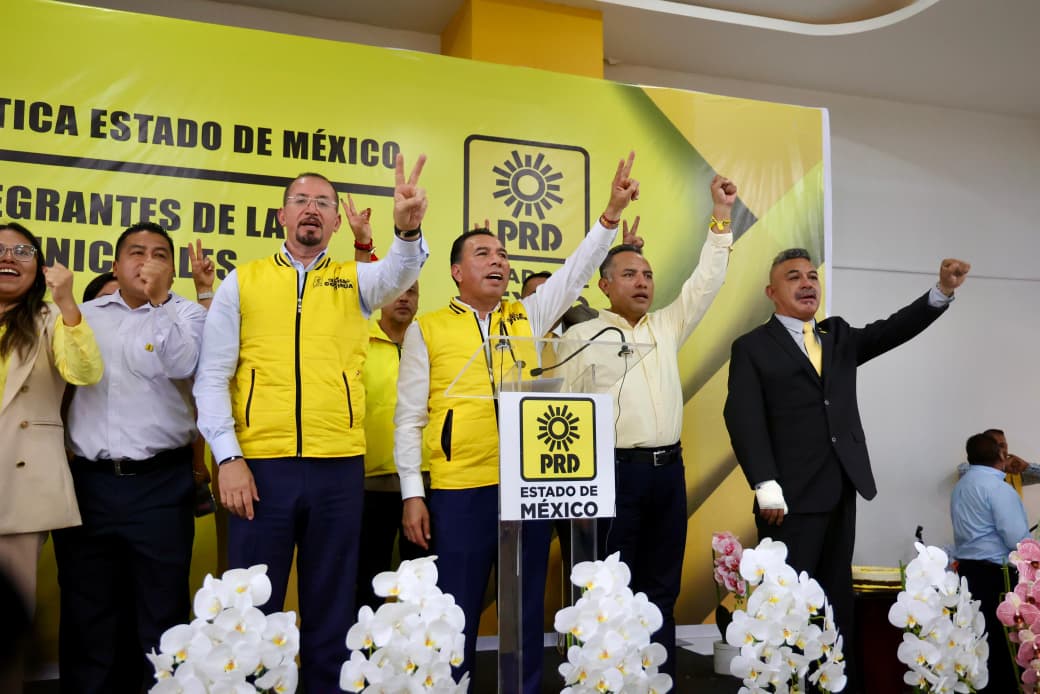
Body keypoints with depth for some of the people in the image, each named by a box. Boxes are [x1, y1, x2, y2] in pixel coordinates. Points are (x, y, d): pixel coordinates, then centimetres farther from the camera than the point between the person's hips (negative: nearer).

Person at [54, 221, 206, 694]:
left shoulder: (187, 315, 4)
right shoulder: (87, 314, 13)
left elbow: (182, 365, -14)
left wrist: (159, 300, -16)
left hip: (160, 482, -2)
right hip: (88, 481, 3)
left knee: (163, 612, 4)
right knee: (85, 613, 11)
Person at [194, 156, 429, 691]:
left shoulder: (355, 280, 10)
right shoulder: (241, 282, 7)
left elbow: (399, 271, -13)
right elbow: (211, 377, 3)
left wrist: (408, 229, -35)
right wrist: (228, 457, -7)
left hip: (339, 467, 1)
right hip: (261, 466, -1)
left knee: (331, 609, 11)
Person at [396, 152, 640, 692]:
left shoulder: (527, 317, 12)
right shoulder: (427, 330, 3)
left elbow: (576, 271, 6)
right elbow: (409, 418, 0)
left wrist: (612, 212, -6)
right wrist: (412, 494, -6)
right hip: (459, 490, -3)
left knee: (526, 612, 12)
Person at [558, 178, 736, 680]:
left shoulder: (667, 326, 14)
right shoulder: (583, 336, -1)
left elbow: (706, 281, 11)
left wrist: (722, 215, 6)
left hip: (668, 470, 5)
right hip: (615, 470, -5)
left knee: (661, 589, 12)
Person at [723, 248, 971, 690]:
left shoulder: (839, 336, 17)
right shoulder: (752, 347, 0)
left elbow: (894, 330, 2)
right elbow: (744, 419, -10)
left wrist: (942, 290, -15)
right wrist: (765, 486, -19)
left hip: (841, 490, 6)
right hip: (792, 495, -5)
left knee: (837, 596, 13)